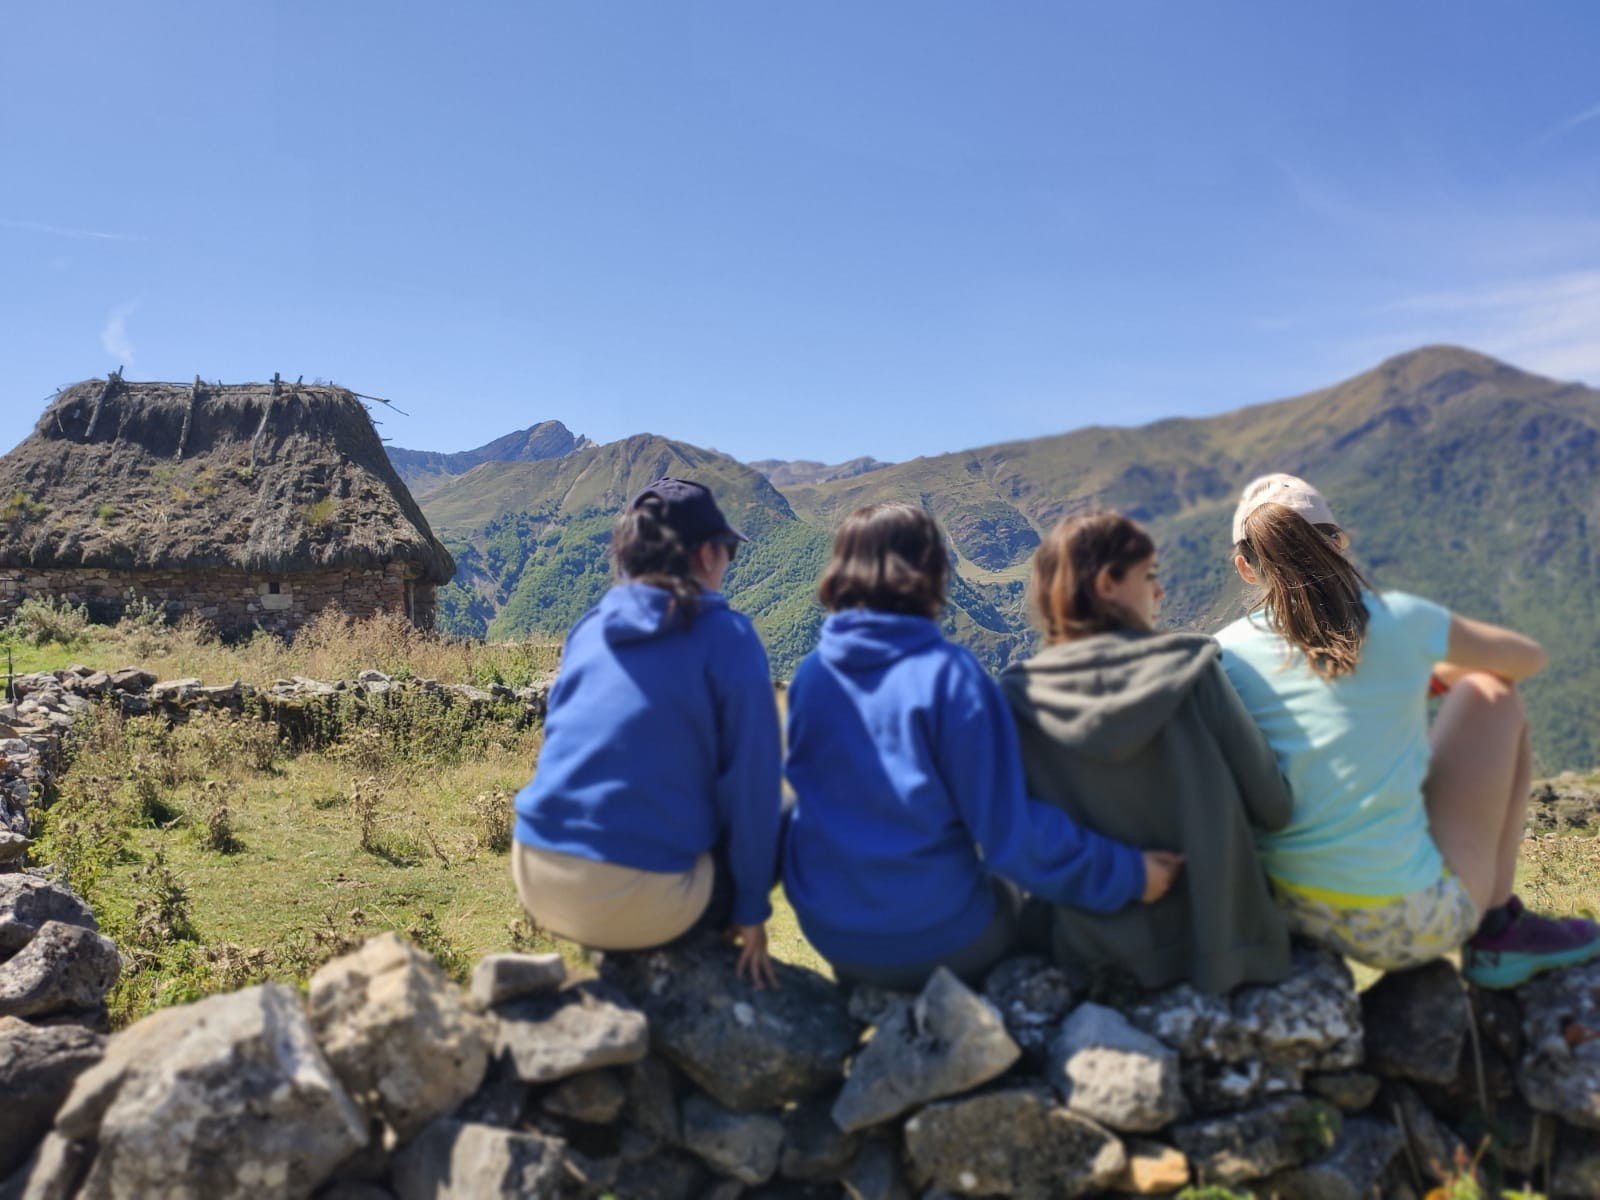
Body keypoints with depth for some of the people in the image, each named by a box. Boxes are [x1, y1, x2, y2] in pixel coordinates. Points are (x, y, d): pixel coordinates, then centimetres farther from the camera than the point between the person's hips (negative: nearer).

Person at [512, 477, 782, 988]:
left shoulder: (589, 627, 10)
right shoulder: (728, 638, -6)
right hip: (642, 898, -6)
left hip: (537, 879, 7)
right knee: (779, 825, 16)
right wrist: (751, 912, 2)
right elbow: (752, 780, -8)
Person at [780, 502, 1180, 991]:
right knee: (1012, 887, 28)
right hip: (938, 941, -4)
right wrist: (1126, 874, -8)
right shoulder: (950, 675, -18)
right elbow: (1008, 830, -18)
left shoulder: (808, 675, -4)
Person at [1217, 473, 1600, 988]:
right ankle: (1497, 929, 20)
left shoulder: (1225, 656, -4)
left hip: (1286, 914, 3)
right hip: (1409, 925, -3)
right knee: (1492, 693, 16)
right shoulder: (1399, 620, -6)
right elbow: (1528, 657, 14)